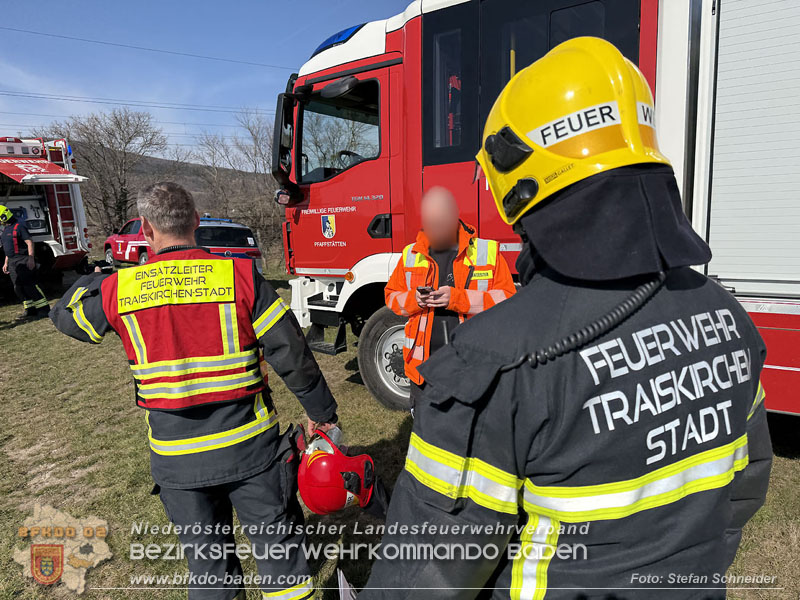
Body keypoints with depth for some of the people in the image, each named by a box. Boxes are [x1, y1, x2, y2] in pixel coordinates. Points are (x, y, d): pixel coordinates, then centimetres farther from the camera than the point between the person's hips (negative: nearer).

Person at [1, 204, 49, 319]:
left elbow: (29, 242, -17)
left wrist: (31, 259, -25)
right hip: (13, 262, 9)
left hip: (23, 261, -9)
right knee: (18, 288, 8)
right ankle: (30, 310, 14)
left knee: (29, 285, -12)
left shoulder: (19, 227, -11)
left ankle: (44, 309, -9)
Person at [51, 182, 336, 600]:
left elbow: (66, 314, 17)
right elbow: (290, 353, -11)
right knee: (279, 548, 15)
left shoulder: (119, 289, -5)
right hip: (250, 446, -2)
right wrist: (321, 412, 2)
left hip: (176, 458, 2)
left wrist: (94, 280, 36)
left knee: (207, 560, 20)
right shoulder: (239, 275, -11)